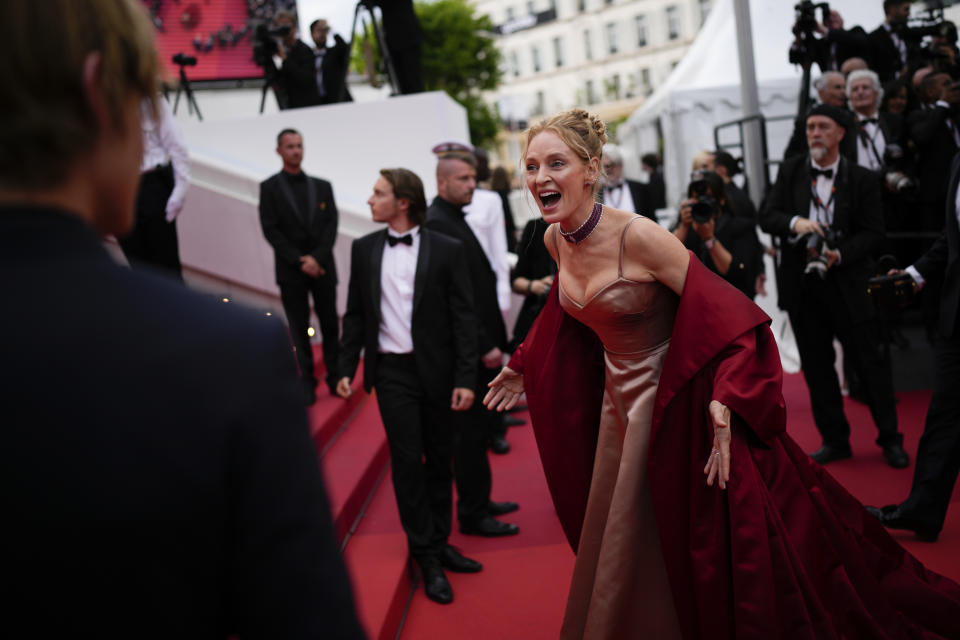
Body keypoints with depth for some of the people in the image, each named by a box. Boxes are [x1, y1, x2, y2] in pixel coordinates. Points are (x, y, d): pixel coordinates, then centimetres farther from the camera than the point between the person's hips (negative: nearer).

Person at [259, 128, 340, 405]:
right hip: (290, 270, -2)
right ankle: (307, 383, 6)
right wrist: (299, 261, -11)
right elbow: (271, 230, -3)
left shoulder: (322, 186, 11)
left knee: (330, 325, 3)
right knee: (299, 329, 1)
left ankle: (335, 378, 11)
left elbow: (331, 224, 3)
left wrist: (317, 258, -11)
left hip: (323, 267, 2)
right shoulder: (269, 187, 4)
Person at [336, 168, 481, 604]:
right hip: (392, 372, 1)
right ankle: (427, 556, 12)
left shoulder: (446, 250, -4)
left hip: (437, 371, -1)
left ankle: (439, 543, 26)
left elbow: (463, 317, -5)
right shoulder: (364, 249, 5)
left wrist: (465, 379, -10)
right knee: (407, 461, 0)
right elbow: (355, 314, 10)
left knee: (439, 461, 10)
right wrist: (346, 368, 4)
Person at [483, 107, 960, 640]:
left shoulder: (637, 236, -25)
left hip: (676, 405, -7)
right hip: (620, 406, 7)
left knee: (704, 547, 7)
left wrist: (724, 400, -36)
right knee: (625, 560, 21)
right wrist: (525, 368, 21)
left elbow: (724, 313, -25)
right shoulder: (556, 240, -4)